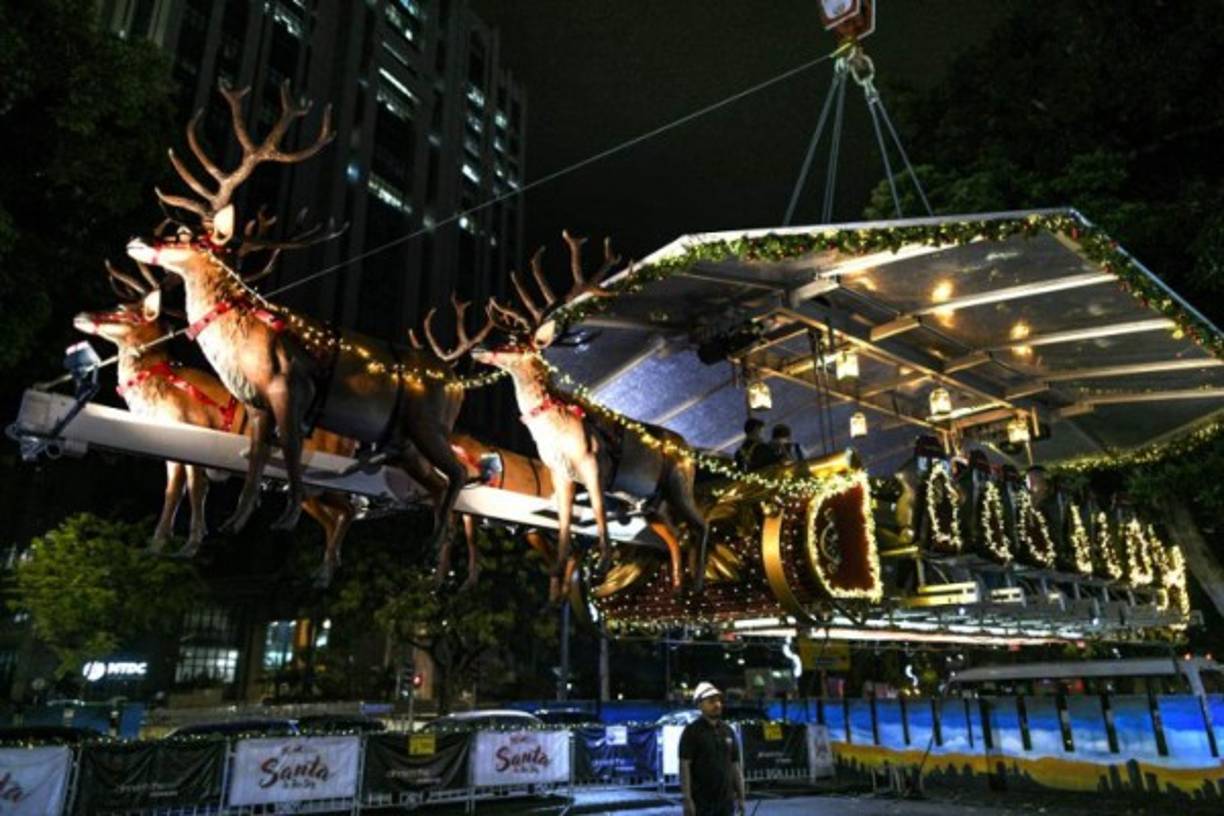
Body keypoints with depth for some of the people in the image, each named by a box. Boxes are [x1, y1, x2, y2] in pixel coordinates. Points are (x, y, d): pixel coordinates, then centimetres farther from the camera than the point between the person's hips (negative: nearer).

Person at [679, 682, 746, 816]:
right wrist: (687, 800, -17)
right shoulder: (692, 731, -7)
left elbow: (735, 766, 12)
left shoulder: (728, 731, 10)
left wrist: (740, 797, 8)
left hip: (726, 800, 5)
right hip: (701, 801, -5)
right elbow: (684, 766, -11)